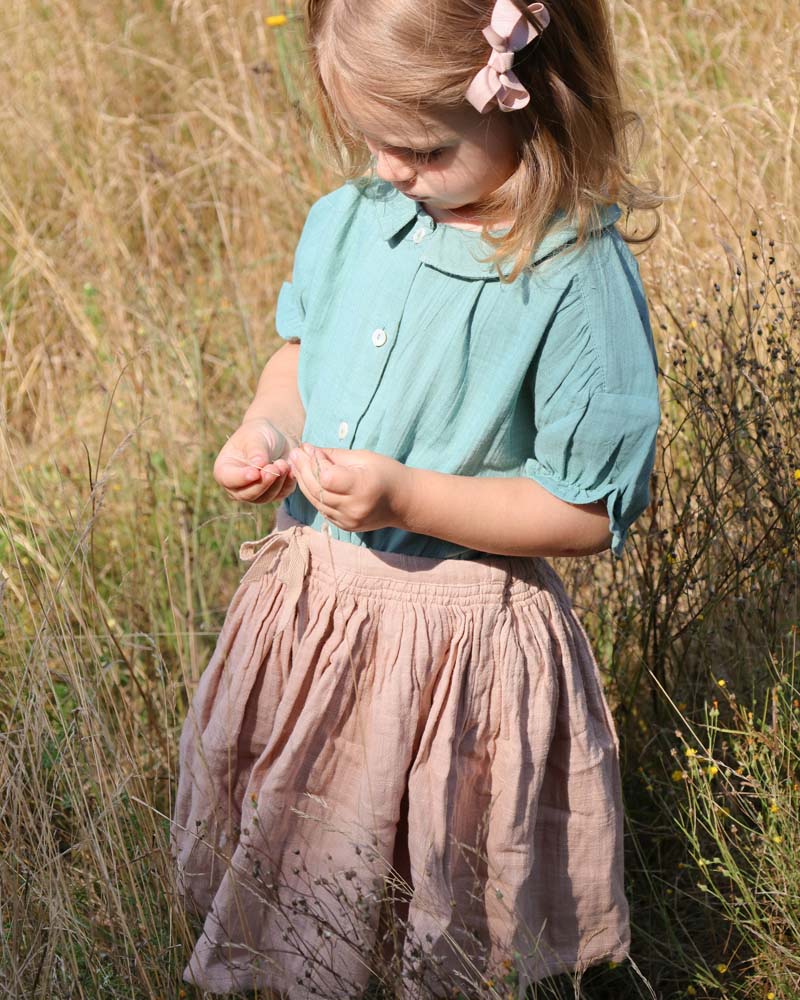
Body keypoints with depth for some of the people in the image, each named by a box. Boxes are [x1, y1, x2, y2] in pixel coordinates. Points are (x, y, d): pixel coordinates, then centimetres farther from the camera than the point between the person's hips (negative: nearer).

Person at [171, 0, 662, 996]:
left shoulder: (581, 280, -22)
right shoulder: (349, 217, -4)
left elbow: (590, 511, -18)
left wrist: (406, 499, -26)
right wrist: (265, 429, -6)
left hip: (460, 642, -5)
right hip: (310, 599, 6)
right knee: (290, 868, 24)